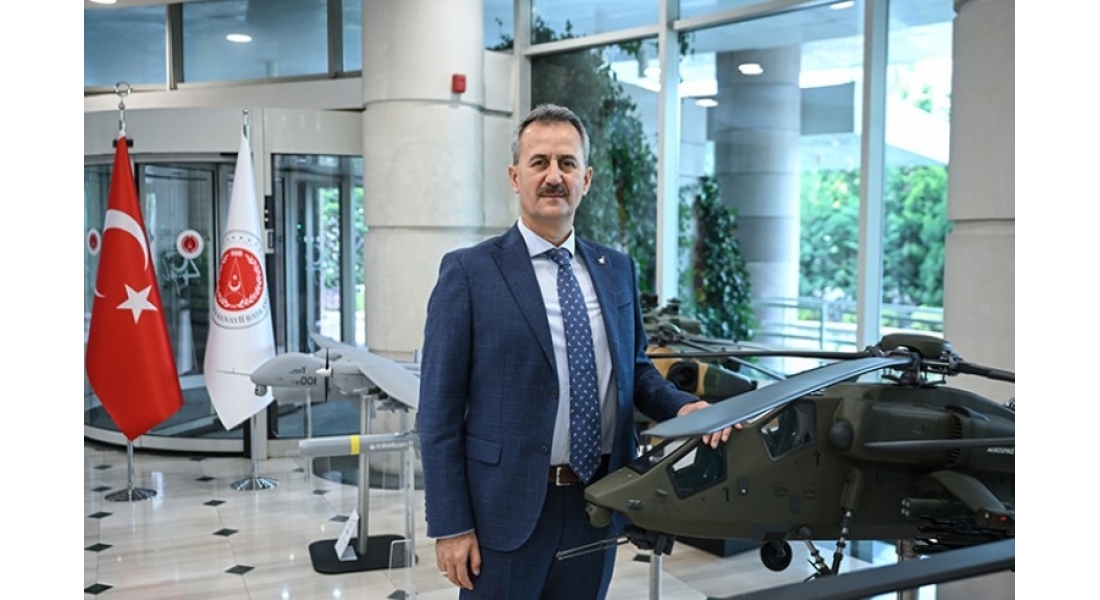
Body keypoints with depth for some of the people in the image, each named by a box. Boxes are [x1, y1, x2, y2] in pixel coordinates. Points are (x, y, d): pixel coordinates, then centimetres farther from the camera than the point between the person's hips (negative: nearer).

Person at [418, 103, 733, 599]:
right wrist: (450, 524, -11)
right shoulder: (469, 271, -7)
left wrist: (682, 406, -4)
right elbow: (440, 409, -8)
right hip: (506, 507, -4)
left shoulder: (617, 270, 7)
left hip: (595, 504, 5)